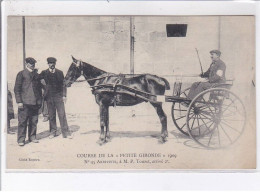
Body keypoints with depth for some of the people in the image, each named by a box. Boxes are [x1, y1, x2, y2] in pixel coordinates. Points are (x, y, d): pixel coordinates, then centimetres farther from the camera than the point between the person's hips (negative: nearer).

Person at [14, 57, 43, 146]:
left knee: (34, 121, 7)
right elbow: (17, 88, -2)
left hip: (35, 102, 5)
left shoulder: (36, 75, 16)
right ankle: (21, 139, 0)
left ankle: (32, 137, 18)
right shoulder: (21, 74, 1)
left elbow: (39, 88, 21)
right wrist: (19, 101, -10)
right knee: (22, 121, -5)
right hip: (24, 102, -5)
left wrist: (40, 100, 14)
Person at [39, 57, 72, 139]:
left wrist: (64, 95, 0)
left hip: (58, 96, -1)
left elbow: (63, 84, 6)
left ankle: (65, 132, 1)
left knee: (62, 114, -3)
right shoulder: (44, 73, 4)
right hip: (49, 97, 1)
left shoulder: (59, 72, 5)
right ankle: (53, 132, 16)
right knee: (51, 115, 5)